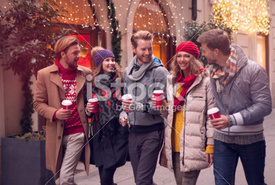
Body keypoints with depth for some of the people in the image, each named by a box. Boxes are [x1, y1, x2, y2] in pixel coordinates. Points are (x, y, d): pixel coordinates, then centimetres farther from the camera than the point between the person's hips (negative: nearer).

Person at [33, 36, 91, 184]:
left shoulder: (85, 73, 4)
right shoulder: (44, 74, 0)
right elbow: (38, 103, 1)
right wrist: (54, 113, -17)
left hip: (77, 132, -1)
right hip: (56, 133, 1)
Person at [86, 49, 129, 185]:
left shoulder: (120, 80, 4)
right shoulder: (93, 82, 8)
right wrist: (89, 109, -2)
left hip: (118, 131, -2)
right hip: (100, 132, 2)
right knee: (102, 169, 7)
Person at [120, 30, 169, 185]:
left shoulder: (159, 71, -9)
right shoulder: (128, 71, 11)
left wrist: (139, 107, -29)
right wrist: (123, 114, 4)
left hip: (152, 131, -6)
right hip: (134, 130, 6)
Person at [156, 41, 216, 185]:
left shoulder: (205, 81, -4)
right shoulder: (172, 80, 14)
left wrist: (210, 145, -9)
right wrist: (161, 106, 0)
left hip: (193, 146, -5)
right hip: (174, 145, 6)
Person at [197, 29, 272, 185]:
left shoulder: (254, 70, -15)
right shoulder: (213, 71, 1)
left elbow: (264, 106, -17)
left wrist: (232, 120, -23)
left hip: (251, 140, -3)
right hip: (222, 139, 4)